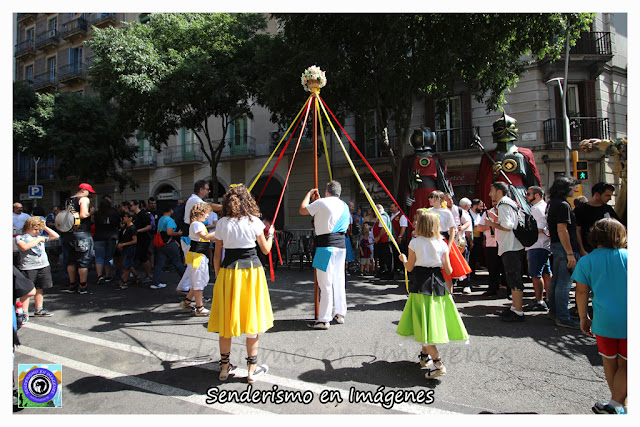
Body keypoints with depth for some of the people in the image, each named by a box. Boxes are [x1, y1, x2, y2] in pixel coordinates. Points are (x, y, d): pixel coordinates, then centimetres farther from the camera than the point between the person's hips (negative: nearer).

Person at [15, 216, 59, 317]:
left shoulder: (40, 237, 15)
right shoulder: (20, 237, 0)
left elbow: (56, 236, 18)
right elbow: (24, 247, -20)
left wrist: (45, 227, 12)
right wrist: (38, 240, -14)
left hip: (43, 266, 5)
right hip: (28, 267, -5)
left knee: (40, 289, 12)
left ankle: (39, 310, 22)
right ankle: (24, 312, 3)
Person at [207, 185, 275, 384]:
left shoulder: (222, 223, 0)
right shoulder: (254, 221, -5)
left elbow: (217, 254, 2)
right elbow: (266, 249, 2)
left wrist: (218, 277, 13)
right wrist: (270, 234, 20)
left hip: (228, 271, 2)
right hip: (251, 269, -2)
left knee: (227, 317, 12)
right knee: (251, 317, 8)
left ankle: (224, 367, 24)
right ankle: (252, 369, 16)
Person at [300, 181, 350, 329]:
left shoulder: (322, 203, -8)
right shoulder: (344, 206, 14)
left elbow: (302, 210, 0)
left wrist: (309, 194, 14)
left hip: (326, 246, -7)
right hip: (341, 245, 7)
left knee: (326, 284, -5)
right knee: (339, 281, 15)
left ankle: (324, 320, 0)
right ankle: (340, 314, 23)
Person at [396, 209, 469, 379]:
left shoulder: (414, 243, -6)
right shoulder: (442, 244, 2)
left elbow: (409, 267, -2)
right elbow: (448, 271, 1)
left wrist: (404, 259, 18)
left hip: (421, 284, -4)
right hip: (438, 284, 4)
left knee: (424, 322, -3)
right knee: (434, 319, 16)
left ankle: (438, 363, -11)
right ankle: (424, 355, 32)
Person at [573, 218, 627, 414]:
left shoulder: (586, 261, -3)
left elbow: (581, 292, -3)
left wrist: (584, 318, 9)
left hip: (604, 319, 0)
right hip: (629, 320, 0)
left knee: (609, 361, 18)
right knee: (624, 365, 10)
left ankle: (616, 403, 30)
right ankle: (616, 405, -1)